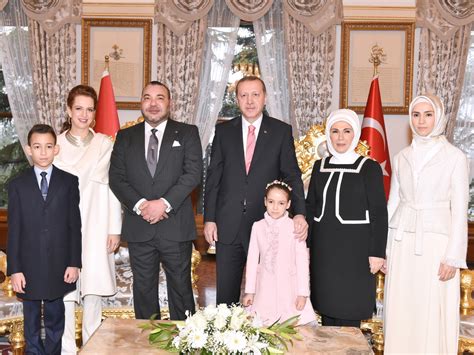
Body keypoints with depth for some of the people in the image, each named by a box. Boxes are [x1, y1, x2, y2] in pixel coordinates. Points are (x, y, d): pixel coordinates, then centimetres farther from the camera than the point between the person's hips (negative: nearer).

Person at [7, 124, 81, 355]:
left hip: (59, 266, 0)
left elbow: (75, 225, 1)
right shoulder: (17, 186, 2)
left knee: (55, 317, 10)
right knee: (31, 319, 11)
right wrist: (14, 268, -4)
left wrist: (74, 263, -4)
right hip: (29, 266, 0)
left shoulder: (69, 182, 2)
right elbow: (14, 230, 0)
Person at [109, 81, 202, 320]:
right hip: (139, 228, 2)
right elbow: (116, 178, 3)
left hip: (176, 227, -2)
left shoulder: (187, 133, 4)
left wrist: (164, 203, -17)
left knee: (181, 288, 7)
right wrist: (140, 205, -13)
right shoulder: (125, 137, 11)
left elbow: (193, 173, -6)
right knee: (143, 289, 10)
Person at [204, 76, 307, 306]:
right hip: (228, 225, 2)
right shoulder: (223, 131, 6)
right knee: (225, 293, 8)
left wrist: (299, 213, -16)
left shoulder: (281, 131, 2)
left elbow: (292, 176, -2)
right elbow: (213, 177, 6)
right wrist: (209, 218, 1)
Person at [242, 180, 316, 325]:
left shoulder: (295, 227, -6)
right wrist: (249, 290, 7)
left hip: (289, 288, -2)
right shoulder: (258, 226, 1)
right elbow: (252, 259, 6)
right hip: (265, 287, 2)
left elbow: (302, 261, -4)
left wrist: (303, 293, -4)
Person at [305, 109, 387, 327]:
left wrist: (377, 253, -10)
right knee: (326, 308, 10)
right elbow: (310, 206, 12)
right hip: (323, 249, 4)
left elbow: (379, 213, -5)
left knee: (349, 312, 0)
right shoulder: (320, 166, 9)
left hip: (355, 250, -4)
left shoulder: (370, 168, -4)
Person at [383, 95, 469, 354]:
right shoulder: (402, 157, 9)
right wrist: (383, 247, 9)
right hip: (402, 241, 4)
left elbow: (459, 210, -4)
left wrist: (453, 257, -9)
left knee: (433, 314, -1)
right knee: (400, 310, 6)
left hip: (435, 241, -4)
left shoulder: (455, 157, -2)